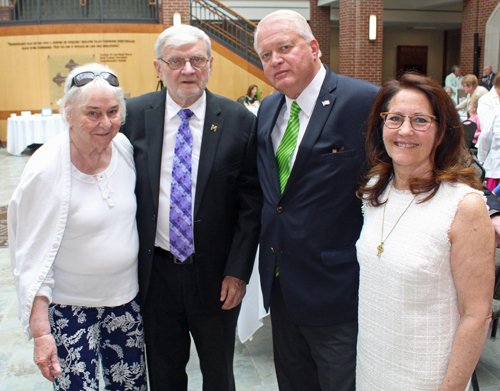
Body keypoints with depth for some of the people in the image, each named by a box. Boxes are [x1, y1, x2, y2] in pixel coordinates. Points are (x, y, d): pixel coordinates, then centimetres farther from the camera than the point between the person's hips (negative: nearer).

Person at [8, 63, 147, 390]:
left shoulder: (125, 148, -4)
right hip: (70, 306, -5)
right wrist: (41, 332, -15)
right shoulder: (46, 170, -19)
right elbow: (33, 255, -14)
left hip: (126, 296, 5)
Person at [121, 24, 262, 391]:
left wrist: (238, 270, -9)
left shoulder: (239, 121, -8)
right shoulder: (134, 115, -3)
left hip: (215, 273, -1)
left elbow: (251, 202, -6)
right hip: (154, 270, 1)